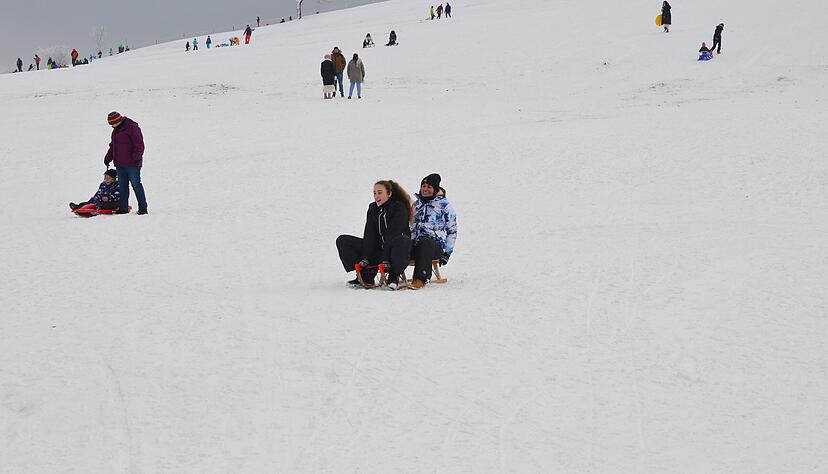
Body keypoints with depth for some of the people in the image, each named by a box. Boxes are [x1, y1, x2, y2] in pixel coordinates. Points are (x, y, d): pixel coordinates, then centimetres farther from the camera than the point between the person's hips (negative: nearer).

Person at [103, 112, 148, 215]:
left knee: (136, 185, -7)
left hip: (132, 164, -8)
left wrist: (137, 158, -21)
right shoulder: (115, 131, 18)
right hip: (120, 165, 8)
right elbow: (112, 147, 28)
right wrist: (108, 159, 25)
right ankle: (123, 208, 14)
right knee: (122, 187, 8)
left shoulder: (132, 128, -9)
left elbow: (139, 145, -14)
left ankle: (143, 208, -4)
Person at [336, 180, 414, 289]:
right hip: (377, 249, 6)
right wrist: (365, 258, -13)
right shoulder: (372, 208, 6)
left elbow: (393, 234, -23)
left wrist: (386, 260, -31)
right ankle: (366, 274, -10)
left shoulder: (399, 208, -13)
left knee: (402, 240, -42)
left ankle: (394, 277, -26)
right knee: (342, 241, -3)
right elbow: (369, 235, -2)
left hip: (394, 250, -6)